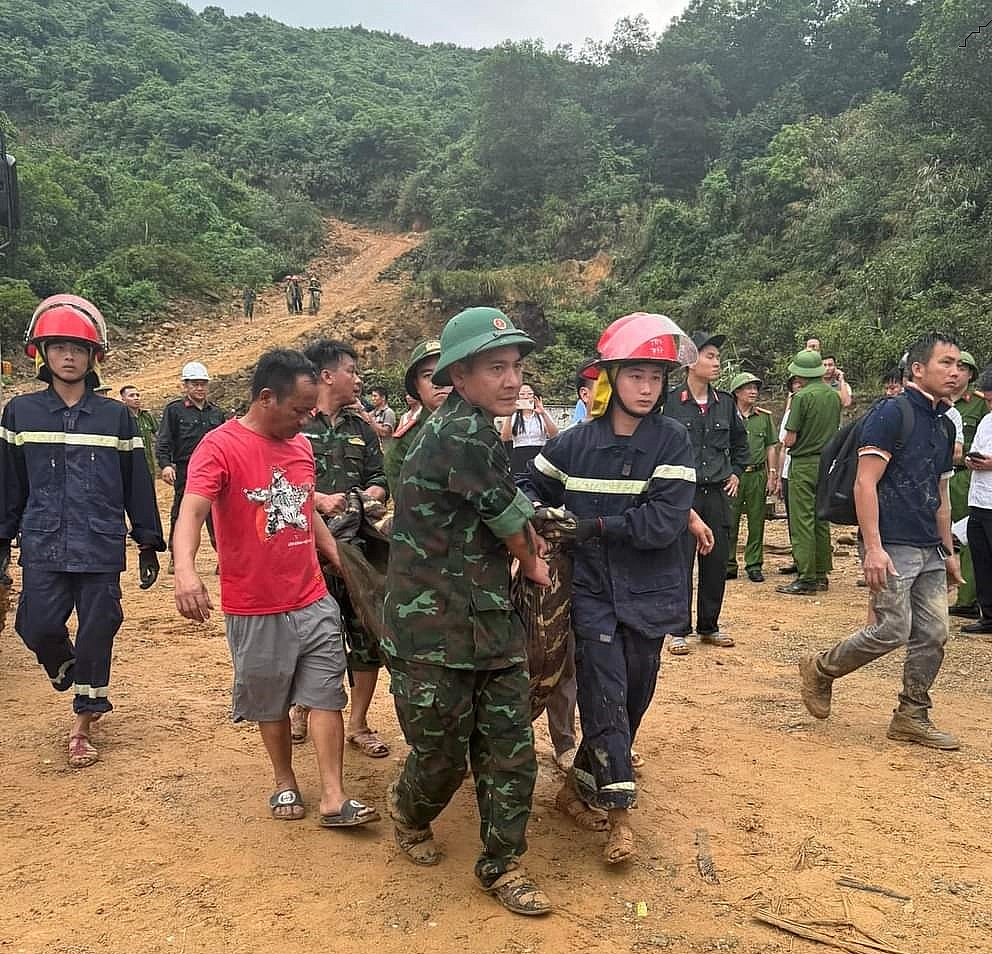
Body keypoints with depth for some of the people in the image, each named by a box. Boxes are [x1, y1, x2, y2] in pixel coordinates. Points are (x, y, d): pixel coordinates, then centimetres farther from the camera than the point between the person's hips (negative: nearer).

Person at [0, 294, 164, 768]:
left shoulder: (116, 416, 3)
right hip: (42, 547, 1)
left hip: (102, 548, 0)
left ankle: (82, 724, 22)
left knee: (97, 632, 4)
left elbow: (137, 483, 6)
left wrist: (148, 542, 7)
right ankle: (73, 678, 31)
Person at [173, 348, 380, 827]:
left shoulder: (300, 445, 8)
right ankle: (285, 783, 33)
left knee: (326, 695, 4)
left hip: (314, 602, 5)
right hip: (255, 611, -5)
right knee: (271, 703, 13)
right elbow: (191, 512, -27)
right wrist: (185, 570, -45)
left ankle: (334, 799, 11)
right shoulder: (220, 446, -14)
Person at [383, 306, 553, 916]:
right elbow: (512, 521, -11)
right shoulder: (463, 434, -20)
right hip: (435, 633, -8)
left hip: (494, 624, 8)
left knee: (512, 752, 9)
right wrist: (533, 562, 7)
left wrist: (525, 540, 6)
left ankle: (503, 865, 26)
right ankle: (410, 813, 42)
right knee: (443, 758, 10)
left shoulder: (474, 429, 10)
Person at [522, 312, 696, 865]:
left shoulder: (674, 440, -7)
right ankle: (620, 813, 7)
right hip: (591, 590, 0)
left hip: (648, 593, 1)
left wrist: (590, 525, -15)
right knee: (606, 695, -6)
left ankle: (581, 785, 31)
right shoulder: (575, 443, -1)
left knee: (634, 697, 10)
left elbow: (663, 522, -17)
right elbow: (535, 488, 14)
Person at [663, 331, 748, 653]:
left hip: (717, 493, 5)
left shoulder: (725, 403, 10)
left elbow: (740, 443, 25)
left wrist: (736, 473, 16)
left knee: (717, 561, 9)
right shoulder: (670, 403, -6)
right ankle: (679, 630, 10)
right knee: (680, 562, -1)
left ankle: (709, 626, 23)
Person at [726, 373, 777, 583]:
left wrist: (772, 475, 6)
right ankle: (729, 565, 9)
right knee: (729, 522, 0)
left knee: (756, 522, 6)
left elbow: (771, 447, 12)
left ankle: (754, 565, 14)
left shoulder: (764, 417, 10)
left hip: (757, 474, 2)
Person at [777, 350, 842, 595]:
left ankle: (806, 578, -4)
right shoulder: (834, 395, 7)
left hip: (804, 463, -7)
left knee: (802, 521, -4)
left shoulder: (802, 396, -14)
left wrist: (787, 441, 7)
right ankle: (821, 574, 19)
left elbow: (790, 439, -14)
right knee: (821, 520, 14)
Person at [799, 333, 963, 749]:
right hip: (892, 547, -8)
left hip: (929, 550, 8)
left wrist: (948, 551, 21)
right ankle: (820, 670, 13)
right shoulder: (891, 413, -10)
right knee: (892, 630, -9)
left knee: (933, 634, 6)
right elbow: (865, 484, -16)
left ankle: (912, 717, 19)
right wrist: (873, 547, -21)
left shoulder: (943, 425, 16)